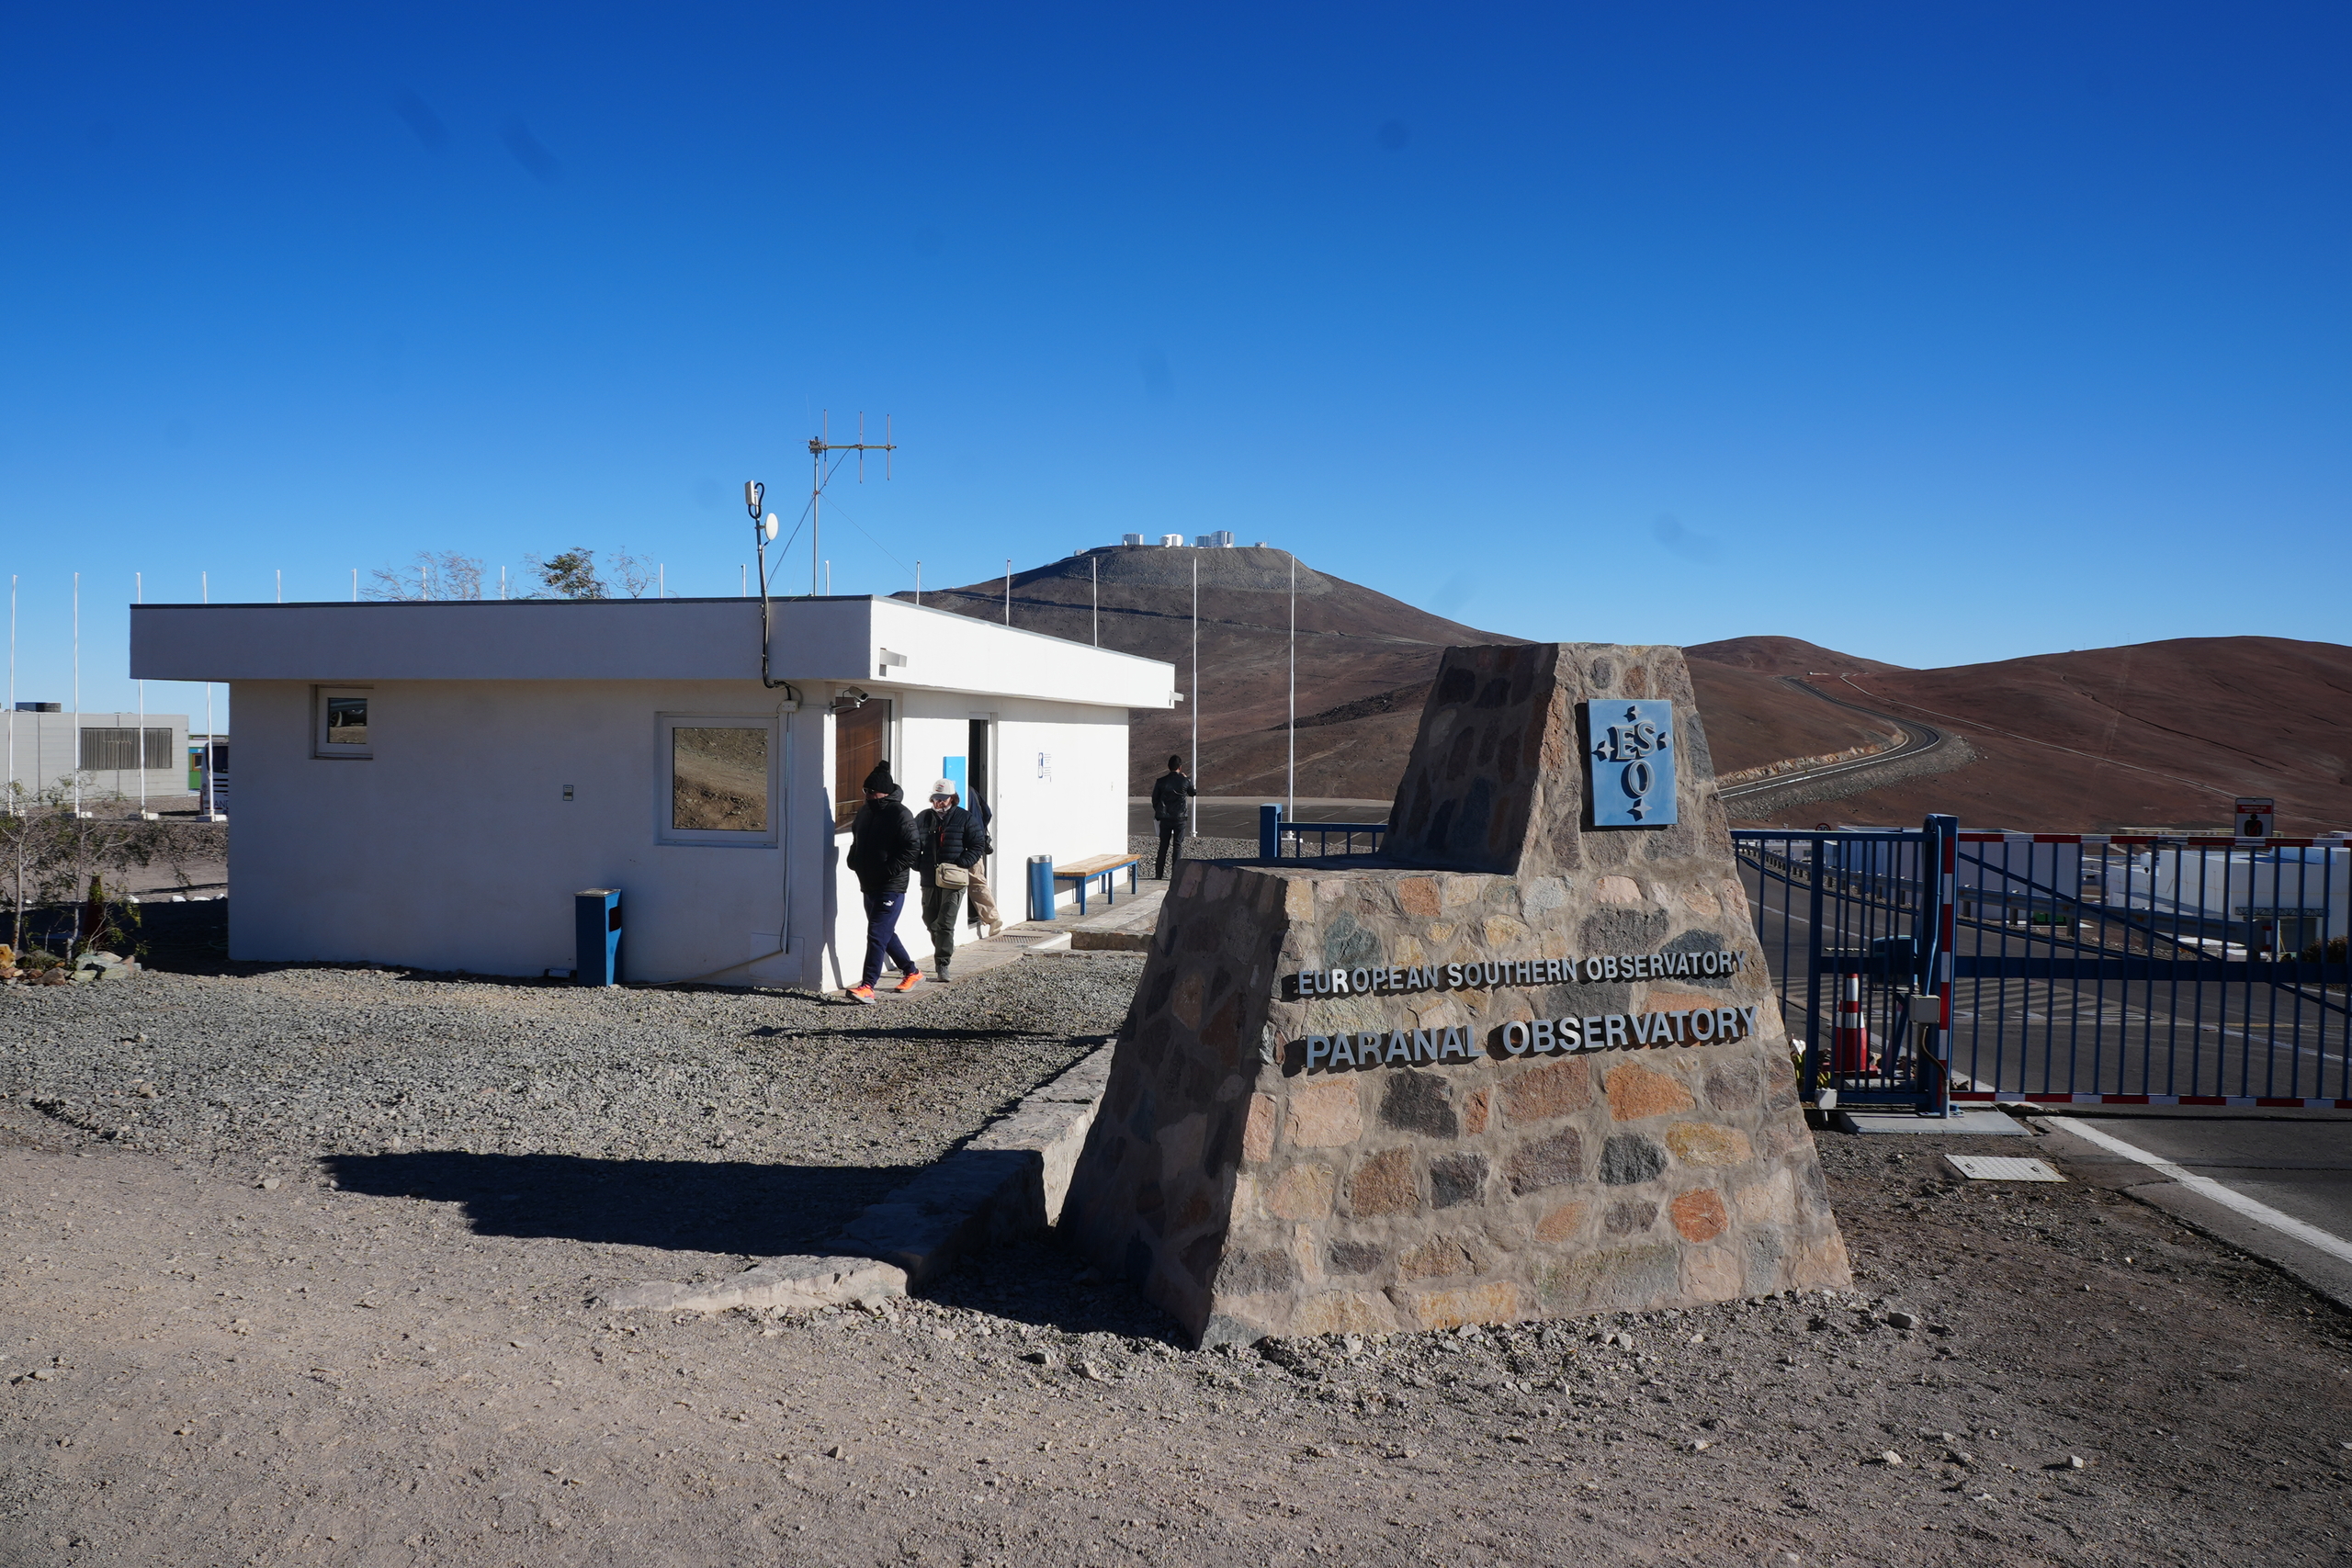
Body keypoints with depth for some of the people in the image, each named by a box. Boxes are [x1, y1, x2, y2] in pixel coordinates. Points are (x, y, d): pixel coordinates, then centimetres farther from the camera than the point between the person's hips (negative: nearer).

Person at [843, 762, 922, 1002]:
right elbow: (857, 843, 28)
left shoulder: (900, 814, -11)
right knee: (885, 933, 17)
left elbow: (912, 849, -17)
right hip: (869, 885, 9)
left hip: (891, 887, -9)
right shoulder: (864, 812, 14)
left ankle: (867, 987, -15)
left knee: (877, 935, -13)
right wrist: (854, 863, 9)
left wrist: (887, 871, -20)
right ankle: (912, 972, 33)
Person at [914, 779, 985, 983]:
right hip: (929, 880, 4)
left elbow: (976, 847, 0)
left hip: (953, 881, -4)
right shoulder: (923, 819, 10)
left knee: (945, 923, -9)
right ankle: (945, 950, 36)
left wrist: (960, 865, -11)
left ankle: (942, 966, -8)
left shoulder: (964, 819, 0)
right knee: (930, 921, 12)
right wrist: (919, 866, 2)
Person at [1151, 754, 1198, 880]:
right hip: (1179, 818, -2)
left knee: (1163, 845, 9)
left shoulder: (1161, 781, -2)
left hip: (1164, 818, 2)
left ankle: (1159, 874, 9)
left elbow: (1154, 800, 4)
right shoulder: (1185, 781, -6)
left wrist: (1158, 813, 18)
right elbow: (1194, 792, 13)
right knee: (1178, 845, 4)